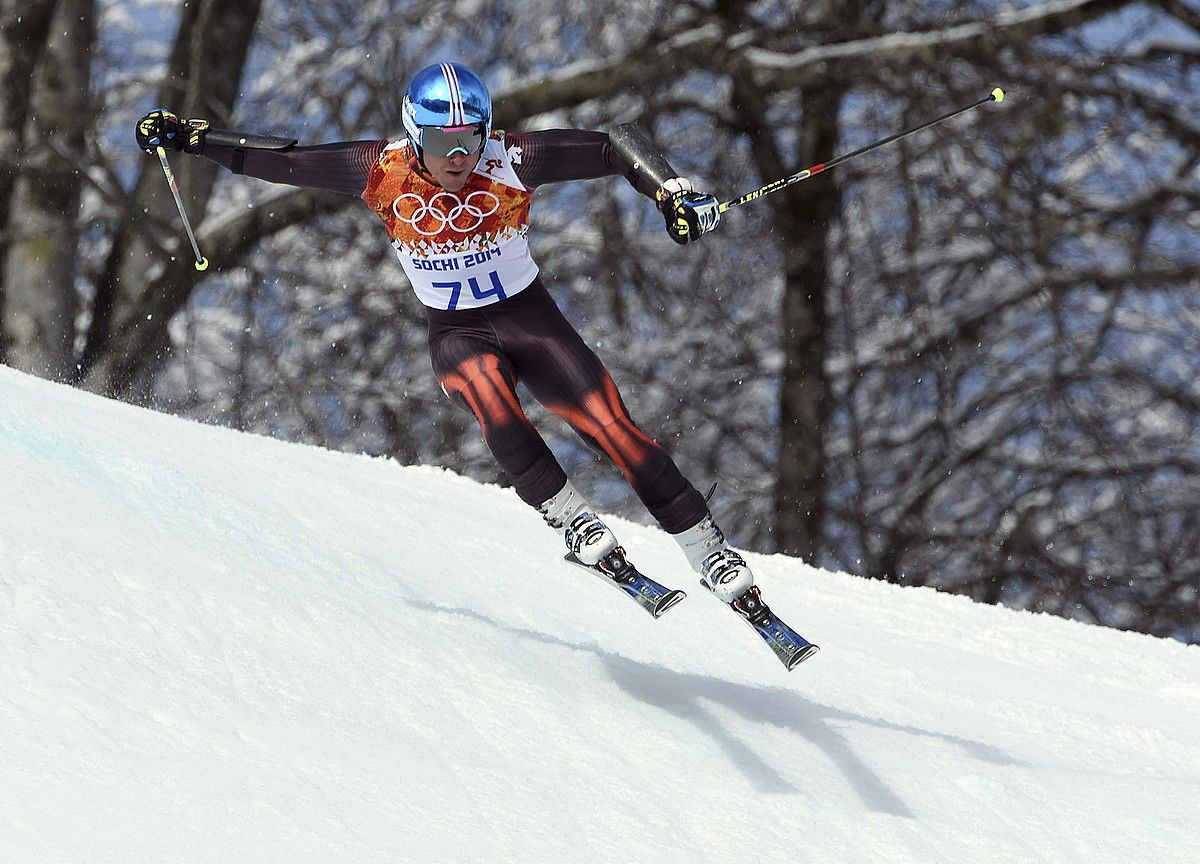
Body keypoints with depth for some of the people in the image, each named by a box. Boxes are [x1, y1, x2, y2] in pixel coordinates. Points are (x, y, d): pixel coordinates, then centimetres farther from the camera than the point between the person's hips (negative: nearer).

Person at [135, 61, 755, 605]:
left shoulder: (512, 163, -19)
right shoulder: (383, 172, -16)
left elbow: (611, 150, -13)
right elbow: (282, 161, -9)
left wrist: (670, 194, -25)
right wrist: (190, 138, -11)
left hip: (531, 319, 0)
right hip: (457, 335, 0)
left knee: (619, 436, -12)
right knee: (496, 411, -34)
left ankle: (715, 561, -3)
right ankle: (577, 526, -23)